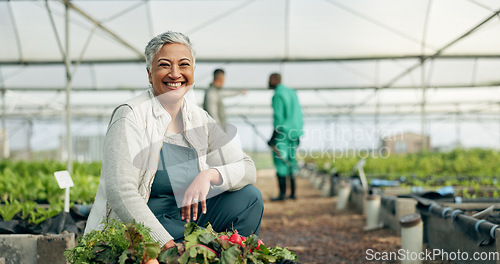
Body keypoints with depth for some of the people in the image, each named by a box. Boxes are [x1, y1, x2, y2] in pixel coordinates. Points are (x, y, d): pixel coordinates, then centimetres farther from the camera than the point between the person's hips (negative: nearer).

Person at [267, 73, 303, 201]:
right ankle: (293, 193, 14)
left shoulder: (277, 96, -13)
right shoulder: (292, 92, 13)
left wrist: (273, 137, -15)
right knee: (290, 162, 13)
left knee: (280, 163, -3)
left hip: (281, 133, -8)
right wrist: (298, 134, 18)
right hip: (293, 133, 8)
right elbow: (299, 114, 14)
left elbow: (278, 118, -18)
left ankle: (282, 194, -2)